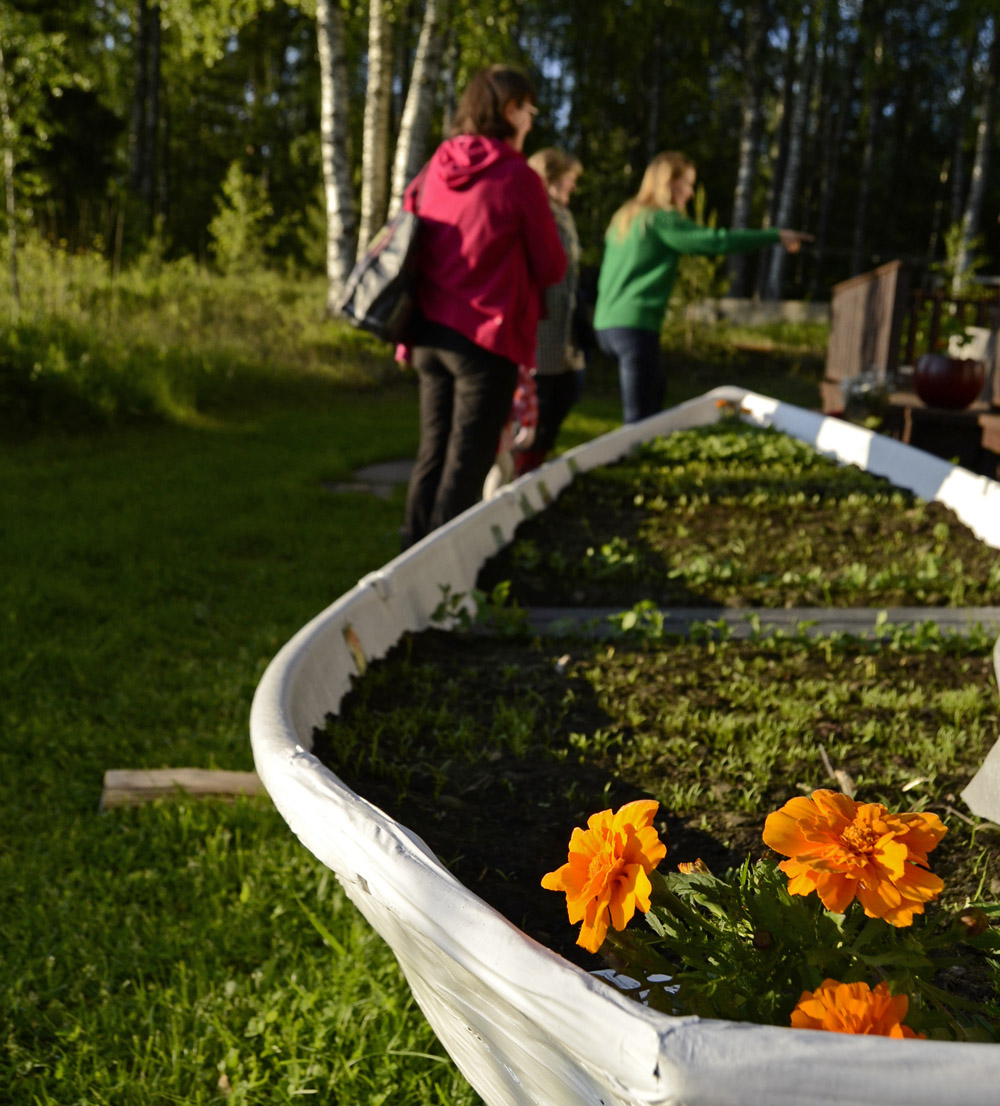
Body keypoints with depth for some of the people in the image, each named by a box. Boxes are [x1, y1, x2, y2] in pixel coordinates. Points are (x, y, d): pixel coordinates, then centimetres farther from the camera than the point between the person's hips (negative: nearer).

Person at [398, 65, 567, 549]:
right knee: (466, 464, 0)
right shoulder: (518, 177, -11)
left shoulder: (436, 169, 6)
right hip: (487, 337, -6)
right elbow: (551, 268, -3)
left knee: (432, 454, 14)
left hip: (429, 332, 6)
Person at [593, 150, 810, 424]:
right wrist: (777, 236, -7)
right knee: (640, 418, -12)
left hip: (607, 324, 10)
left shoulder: (625, 217, 19)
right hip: (634, 326, -10)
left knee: (655, 391, 24)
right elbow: (717, 241, -13)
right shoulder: (660, 220, -8)